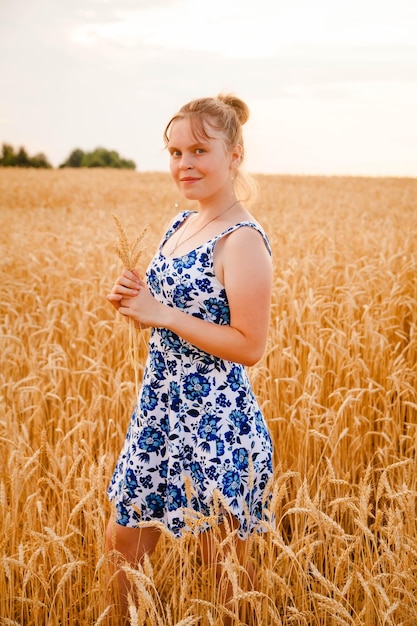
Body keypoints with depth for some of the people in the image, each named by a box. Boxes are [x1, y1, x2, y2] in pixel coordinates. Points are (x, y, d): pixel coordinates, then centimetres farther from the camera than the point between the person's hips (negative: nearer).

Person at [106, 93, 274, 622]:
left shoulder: (242, 241, -18)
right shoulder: (181, 224, 8)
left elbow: (250, 346, -21)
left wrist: (161, 314, -20)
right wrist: (133, 300, -3)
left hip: (215, 424, -8)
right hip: (160, 409, 9)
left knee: (223, 570, 11)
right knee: (123, 544, 20)